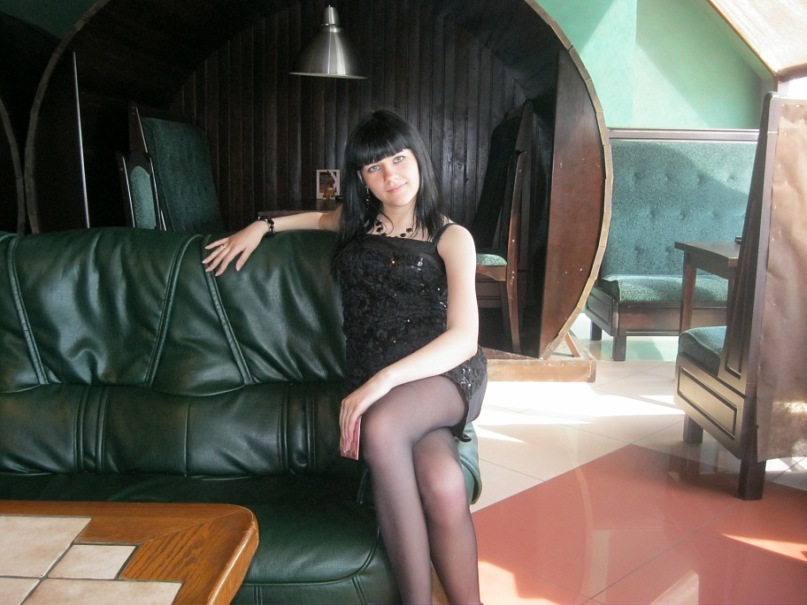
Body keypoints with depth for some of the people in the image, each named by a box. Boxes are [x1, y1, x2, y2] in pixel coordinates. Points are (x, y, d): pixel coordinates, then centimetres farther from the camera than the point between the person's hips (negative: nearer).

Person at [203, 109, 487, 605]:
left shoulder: (451, 238, 4)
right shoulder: (357, 222, 19)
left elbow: (464, 338, -9)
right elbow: (322, 218, 46)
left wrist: (383, 380, -24)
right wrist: (262, 226, 28)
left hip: (445, 373, -2)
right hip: (372, 383, 2)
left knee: (381, 426, -38)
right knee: (442, 483, -33)